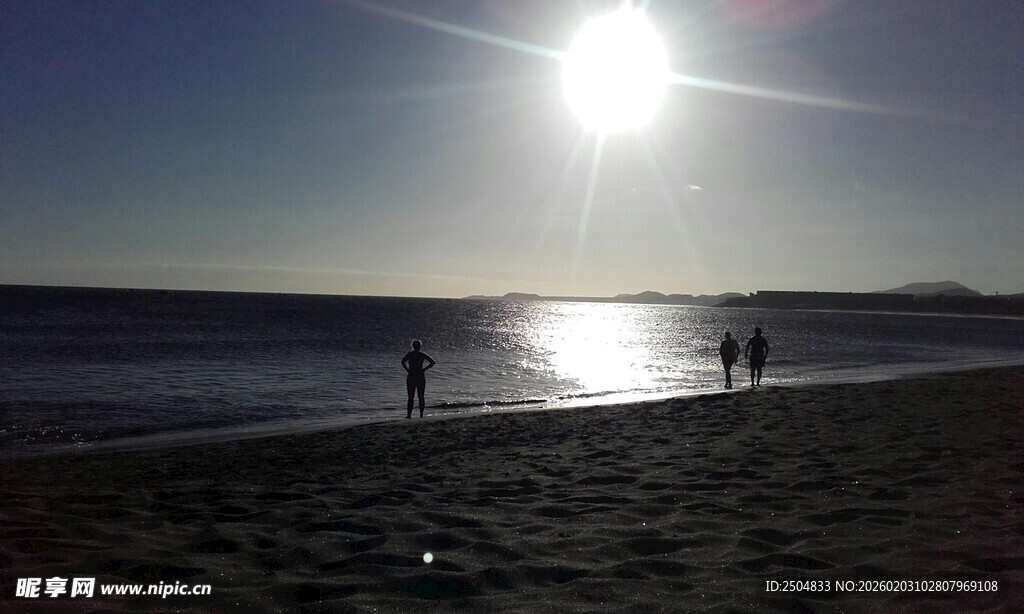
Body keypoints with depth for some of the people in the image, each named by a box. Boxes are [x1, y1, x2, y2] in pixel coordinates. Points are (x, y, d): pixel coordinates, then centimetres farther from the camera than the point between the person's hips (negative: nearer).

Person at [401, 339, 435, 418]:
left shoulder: (410, 354, -5)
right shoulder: (423, 355, 2)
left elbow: (403, 362, -21)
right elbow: (433, 362, -1)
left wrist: (407, 370, -9)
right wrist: (424, 369, 4)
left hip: (411, 378, -2)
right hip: (421, 378, 2)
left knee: (410, 397, 1)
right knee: (421, 397, 9)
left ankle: (409, 414, -5)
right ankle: (421, 414, 8)